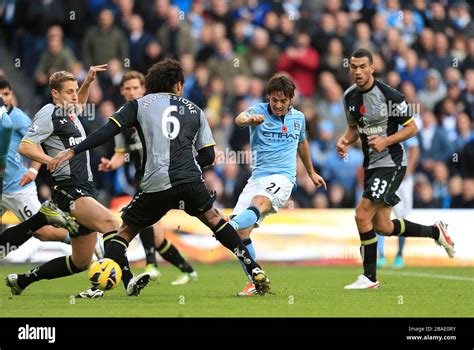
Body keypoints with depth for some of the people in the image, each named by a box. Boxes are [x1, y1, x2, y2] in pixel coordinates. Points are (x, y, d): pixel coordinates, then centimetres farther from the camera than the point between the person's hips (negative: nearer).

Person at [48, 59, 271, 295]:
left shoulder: (140, 104, 13)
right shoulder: (194, 110, 18)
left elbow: (108, 131, 1)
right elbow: (208, 156, 13)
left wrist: (72, 151, -1)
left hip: (155, 185, -2)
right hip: (190, 181, 2)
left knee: (125, 232, 13)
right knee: (212, 218, 27)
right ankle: (254, 270, 25)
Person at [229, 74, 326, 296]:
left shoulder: (298, 118, 12)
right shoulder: (259, 111, 2)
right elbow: (240, 119, -23)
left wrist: (311, 172, 43)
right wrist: (249, 120, -48)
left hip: (282, 177, -1)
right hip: (258, 177, 2)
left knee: (259, 202, -35)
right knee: (241, 232, -11)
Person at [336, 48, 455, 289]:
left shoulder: (388, 95, -16)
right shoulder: (350, 96, 5)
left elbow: (411, 127, -9)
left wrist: (386, 141, -22)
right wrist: (345, 140, -2)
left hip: (391, 163, -8)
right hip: (371, 165, 8)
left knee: (362, 215, -16)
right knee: (382, 227, 10)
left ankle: (369, 277, -4)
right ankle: (435, 232, 33)